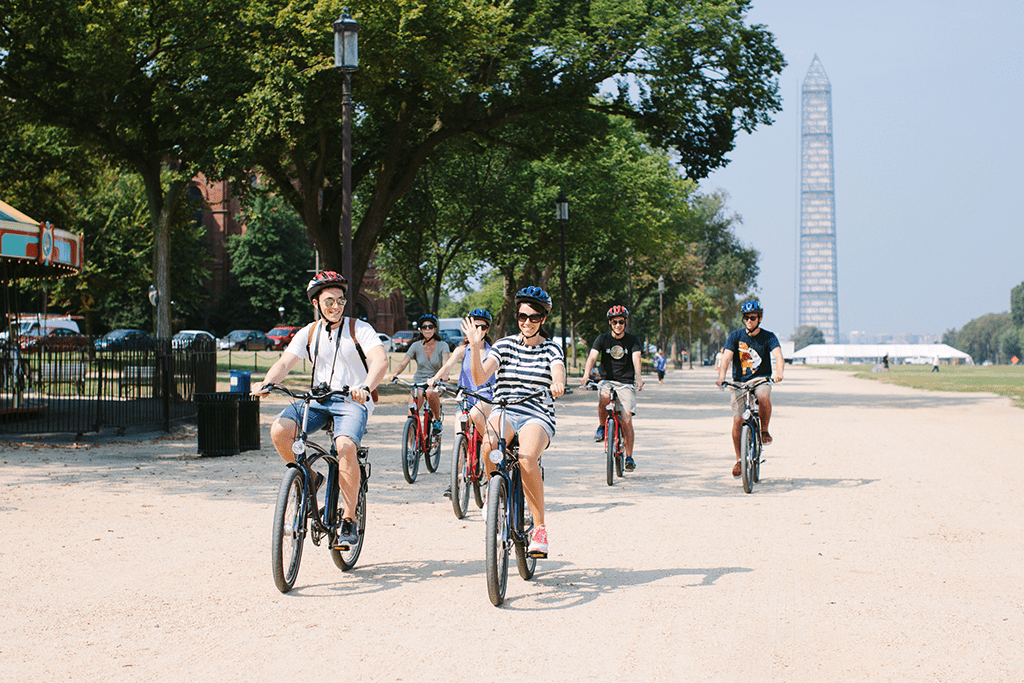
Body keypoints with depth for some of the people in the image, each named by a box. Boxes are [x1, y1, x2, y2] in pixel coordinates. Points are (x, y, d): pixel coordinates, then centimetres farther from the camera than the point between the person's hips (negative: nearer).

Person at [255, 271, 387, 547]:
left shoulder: (359, 329, -2)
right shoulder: (308, 333, 9)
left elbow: (380, 360, -17)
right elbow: (285, 362, -1)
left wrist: (365, 387, -37)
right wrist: (267, 382, -23)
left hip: (352, 401, -4)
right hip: (317, 400, 4)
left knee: (345, 447, -33)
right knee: (279, 431, -23)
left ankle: (349, 522, -22)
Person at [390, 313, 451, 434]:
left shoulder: (442, 345, -4)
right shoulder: (416, 346, 0)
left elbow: (445, 364, -20)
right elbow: (403, 363, -8)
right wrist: (395, 374, -29)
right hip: (418, 382, 2)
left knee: (430, 392, -38)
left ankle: (437, 419, -14)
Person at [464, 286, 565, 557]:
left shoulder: (551, 349, 6)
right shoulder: (504, 345, 8)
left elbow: (558, 375, -15)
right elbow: (480, 378, -6)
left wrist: (557, 384, -39)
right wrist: (475, 348, -21)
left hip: (538, 416, -1)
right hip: (504, 412, 1)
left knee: (527, 460, -33)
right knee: (488, 447, -36)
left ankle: (540, 528, -18)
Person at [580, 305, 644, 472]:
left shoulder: (633, 340, 1)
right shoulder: (603, 339, 3)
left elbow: (636, 359, -15)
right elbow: (592, 357, -11)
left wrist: (638, 377, -35)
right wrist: (586, 375, -30)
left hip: (626, 384, -1)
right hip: (608, 381, 1)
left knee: (627, 419, -14)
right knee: (604, 397, -35)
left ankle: (629, 457, -3)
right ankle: (602, 427, -9)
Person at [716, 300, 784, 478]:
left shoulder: (768, 337, -2)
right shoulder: (735, 336, 0)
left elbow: (778, 356, -18)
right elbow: (726, 358, -12)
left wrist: (779, 373, -40)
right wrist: (721, 377, -31)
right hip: (739, 382, 1)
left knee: (764, 396, -36)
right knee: (738, 420, -12)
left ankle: (764, 430, -11)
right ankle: (739, 460, 3)